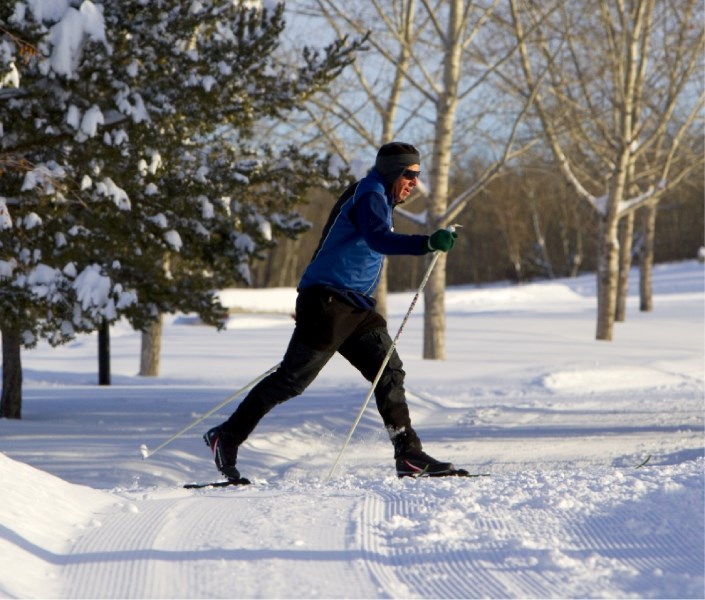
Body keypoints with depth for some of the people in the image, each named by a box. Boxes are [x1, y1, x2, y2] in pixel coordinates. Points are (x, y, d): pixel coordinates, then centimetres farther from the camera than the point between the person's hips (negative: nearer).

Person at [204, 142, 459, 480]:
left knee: (389, 372, -1)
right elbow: (377, 239, -31)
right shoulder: (369, 195, -11)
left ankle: (409, 455, -4)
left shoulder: (379, 198, 21)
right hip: (329, 301, -10)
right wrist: (428, 243, -43)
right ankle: (227, 437, 2)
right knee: (293, 378, -7)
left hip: (355, 306, 10)